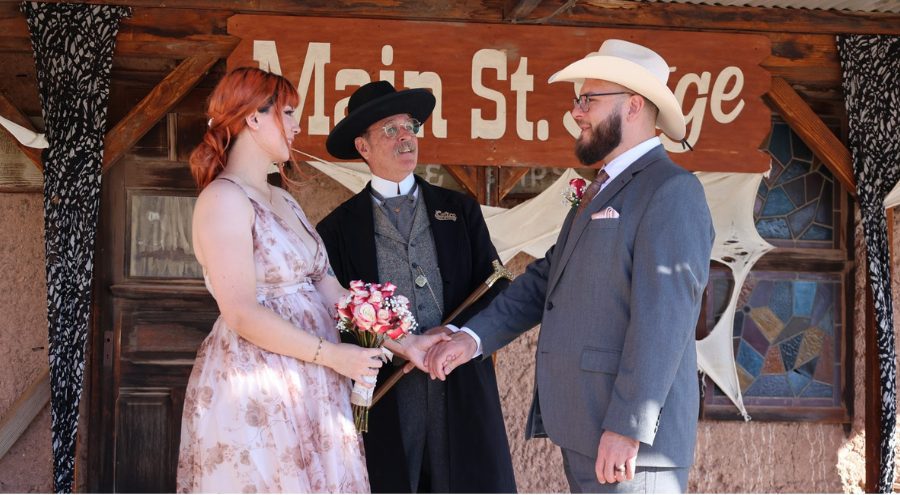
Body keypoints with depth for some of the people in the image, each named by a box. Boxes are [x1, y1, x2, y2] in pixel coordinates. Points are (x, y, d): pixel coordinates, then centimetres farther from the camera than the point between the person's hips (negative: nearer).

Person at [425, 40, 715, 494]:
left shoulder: (671, 191, -11)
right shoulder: (602, 191, 20)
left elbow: (662, 316, -18)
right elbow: (546, 280, 19)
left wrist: (627, 427, -22)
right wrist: (473, 337, 6)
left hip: (627, 441, -9)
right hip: (585, 432, 9)